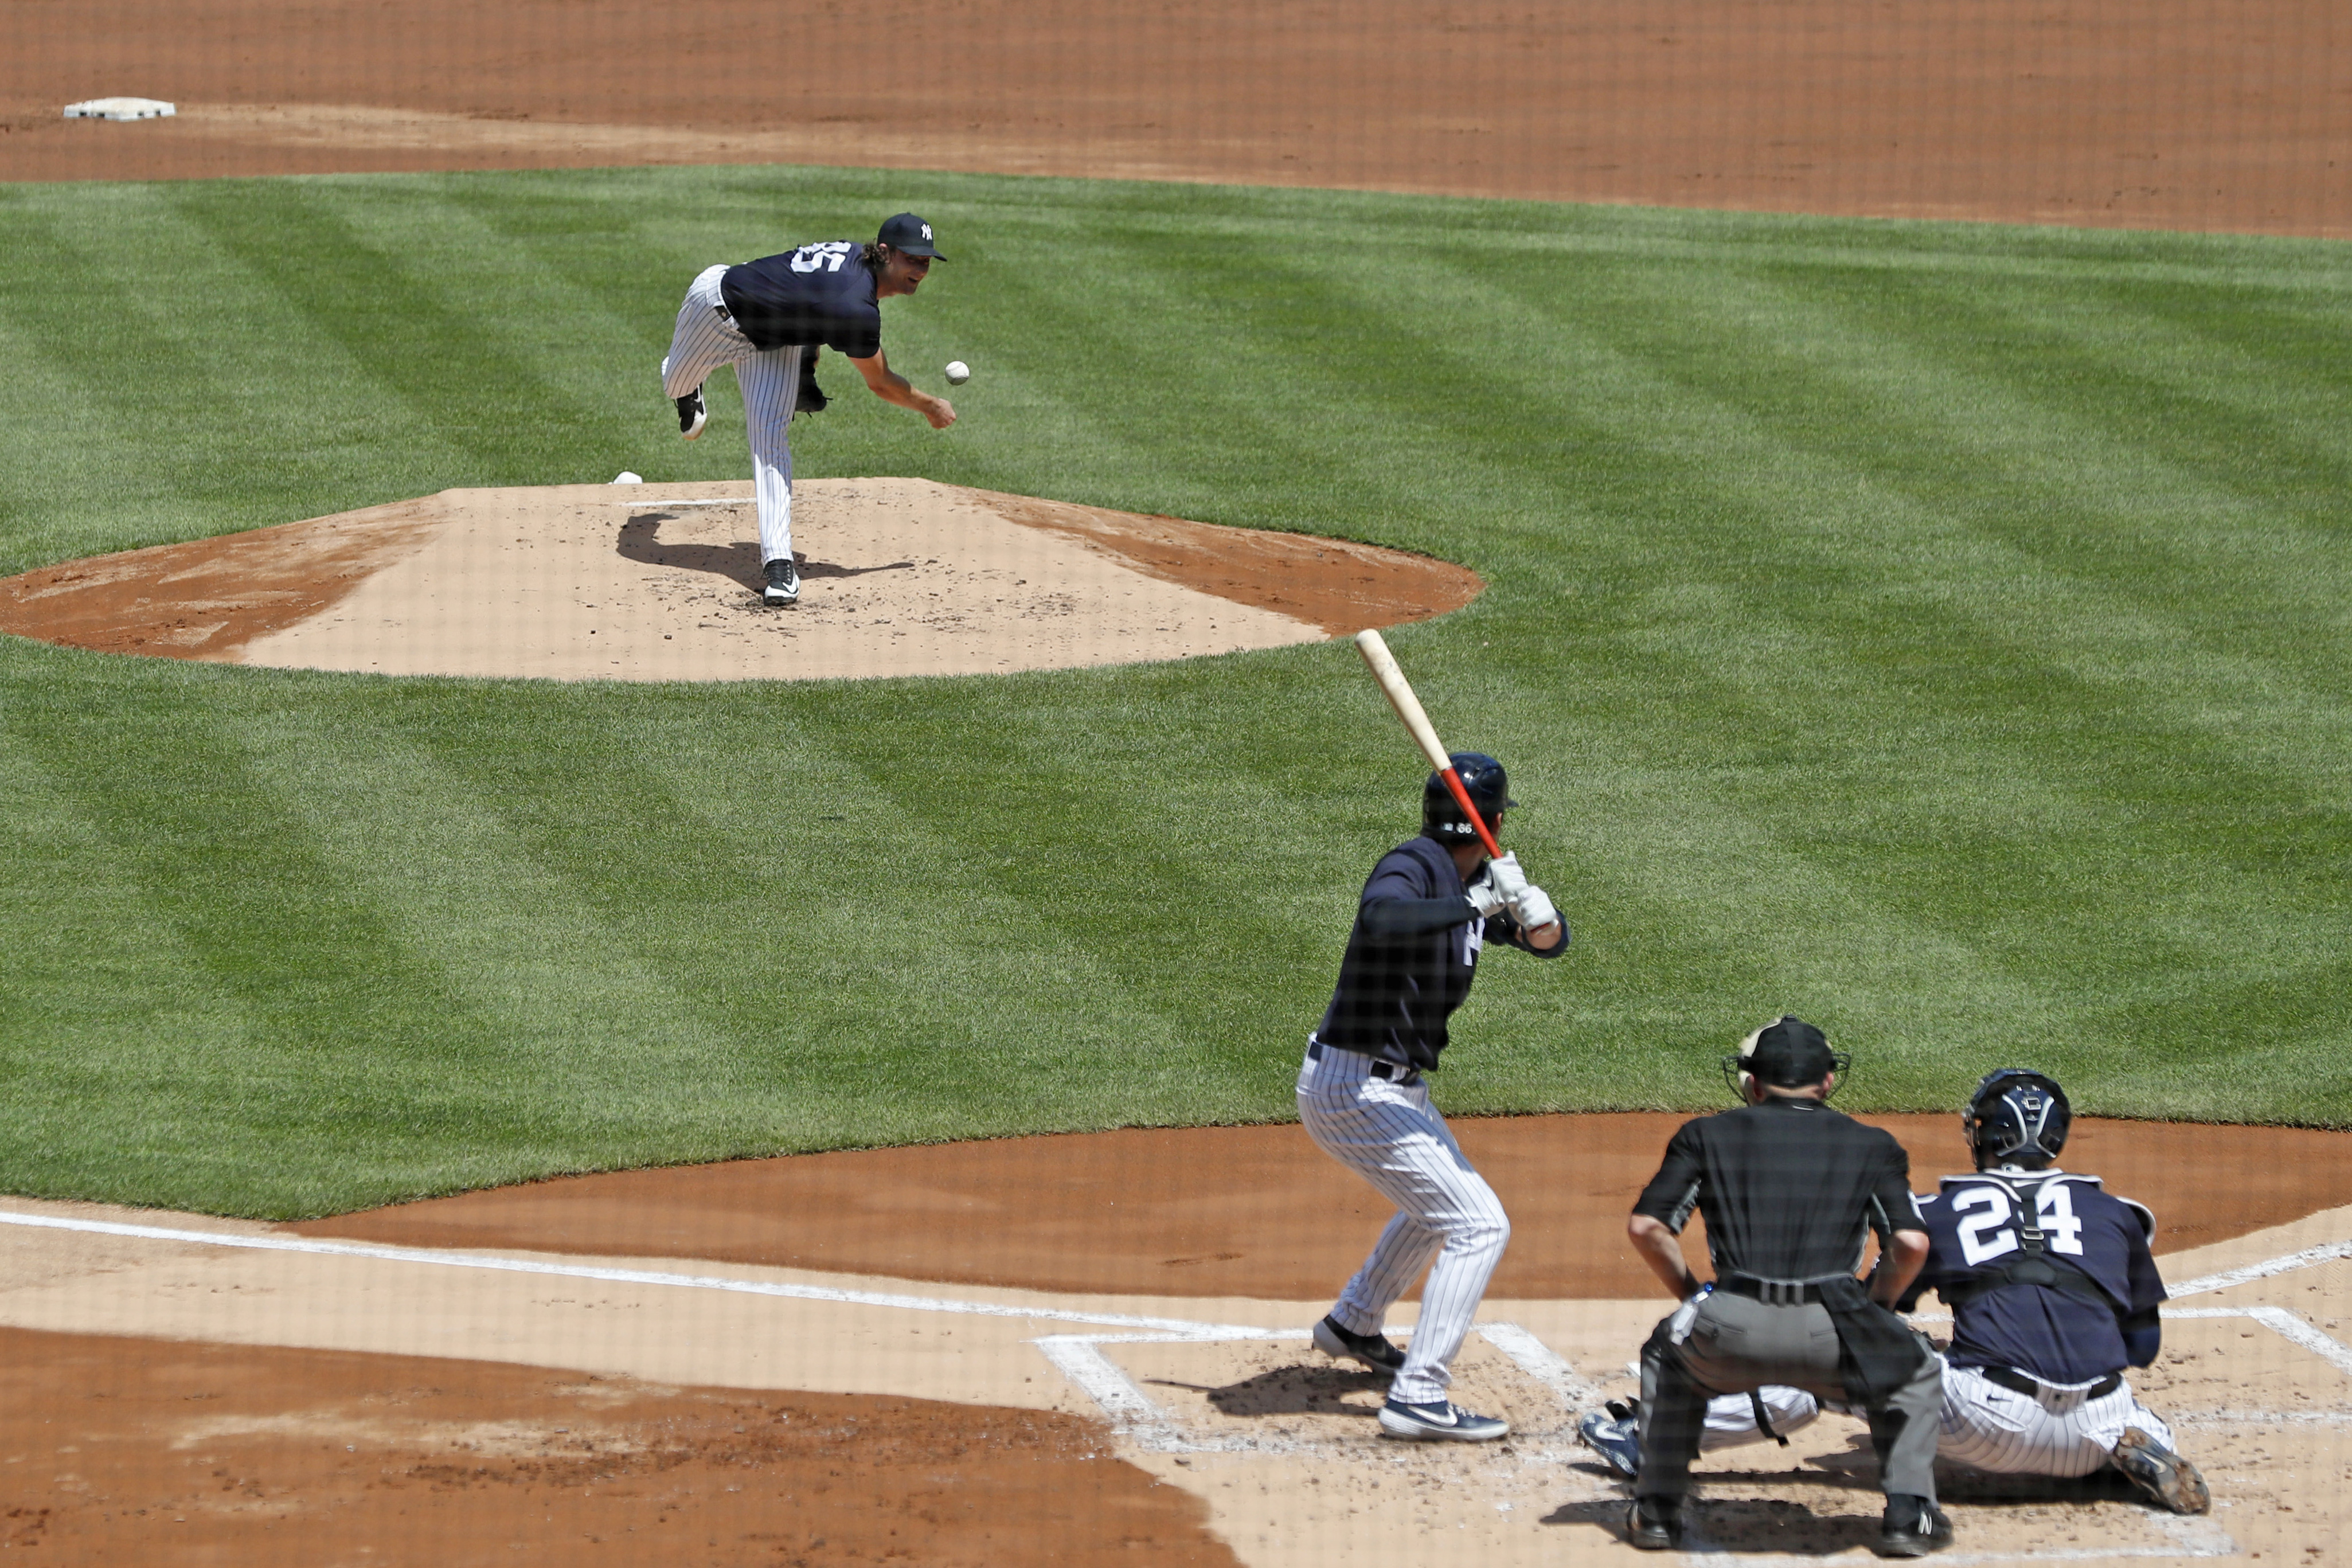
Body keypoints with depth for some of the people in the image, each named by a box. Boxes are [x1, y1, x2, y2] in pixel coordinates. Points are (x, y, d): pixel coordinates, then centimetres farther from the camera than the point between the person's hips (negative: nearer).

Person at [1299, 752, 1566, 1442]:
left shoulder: (1474, 882, 7)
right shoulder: (1412, 869, -20)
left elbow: (1550, 941, 5)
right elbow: (1379, 917, -43)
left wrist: (1525, 902, -16)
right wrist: (1473, 905, -39)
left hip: (1398, 1089, 10)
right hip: (1355, 1091, -10)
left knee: (1439, 1201, 33)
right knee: (1478, 1223, -14)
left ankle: (1353, 1326, 51)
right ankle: (1417, 1398, -17)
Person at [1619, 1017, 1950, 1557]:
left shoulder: (1708, 1134, 19)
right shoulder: (1872, 1146, 18)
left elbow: (1645, 1227, 11)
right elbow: (1911, 1243, 6)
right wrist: (1875, 1309, 23)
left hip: (1729, 1334, 1)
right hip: (1831, 1335, -1)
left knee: (1667, 1354, 35)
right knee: (1915, 1372, 30)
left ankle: (1656, 1510, 27)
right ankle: (1908, 1515, 16)